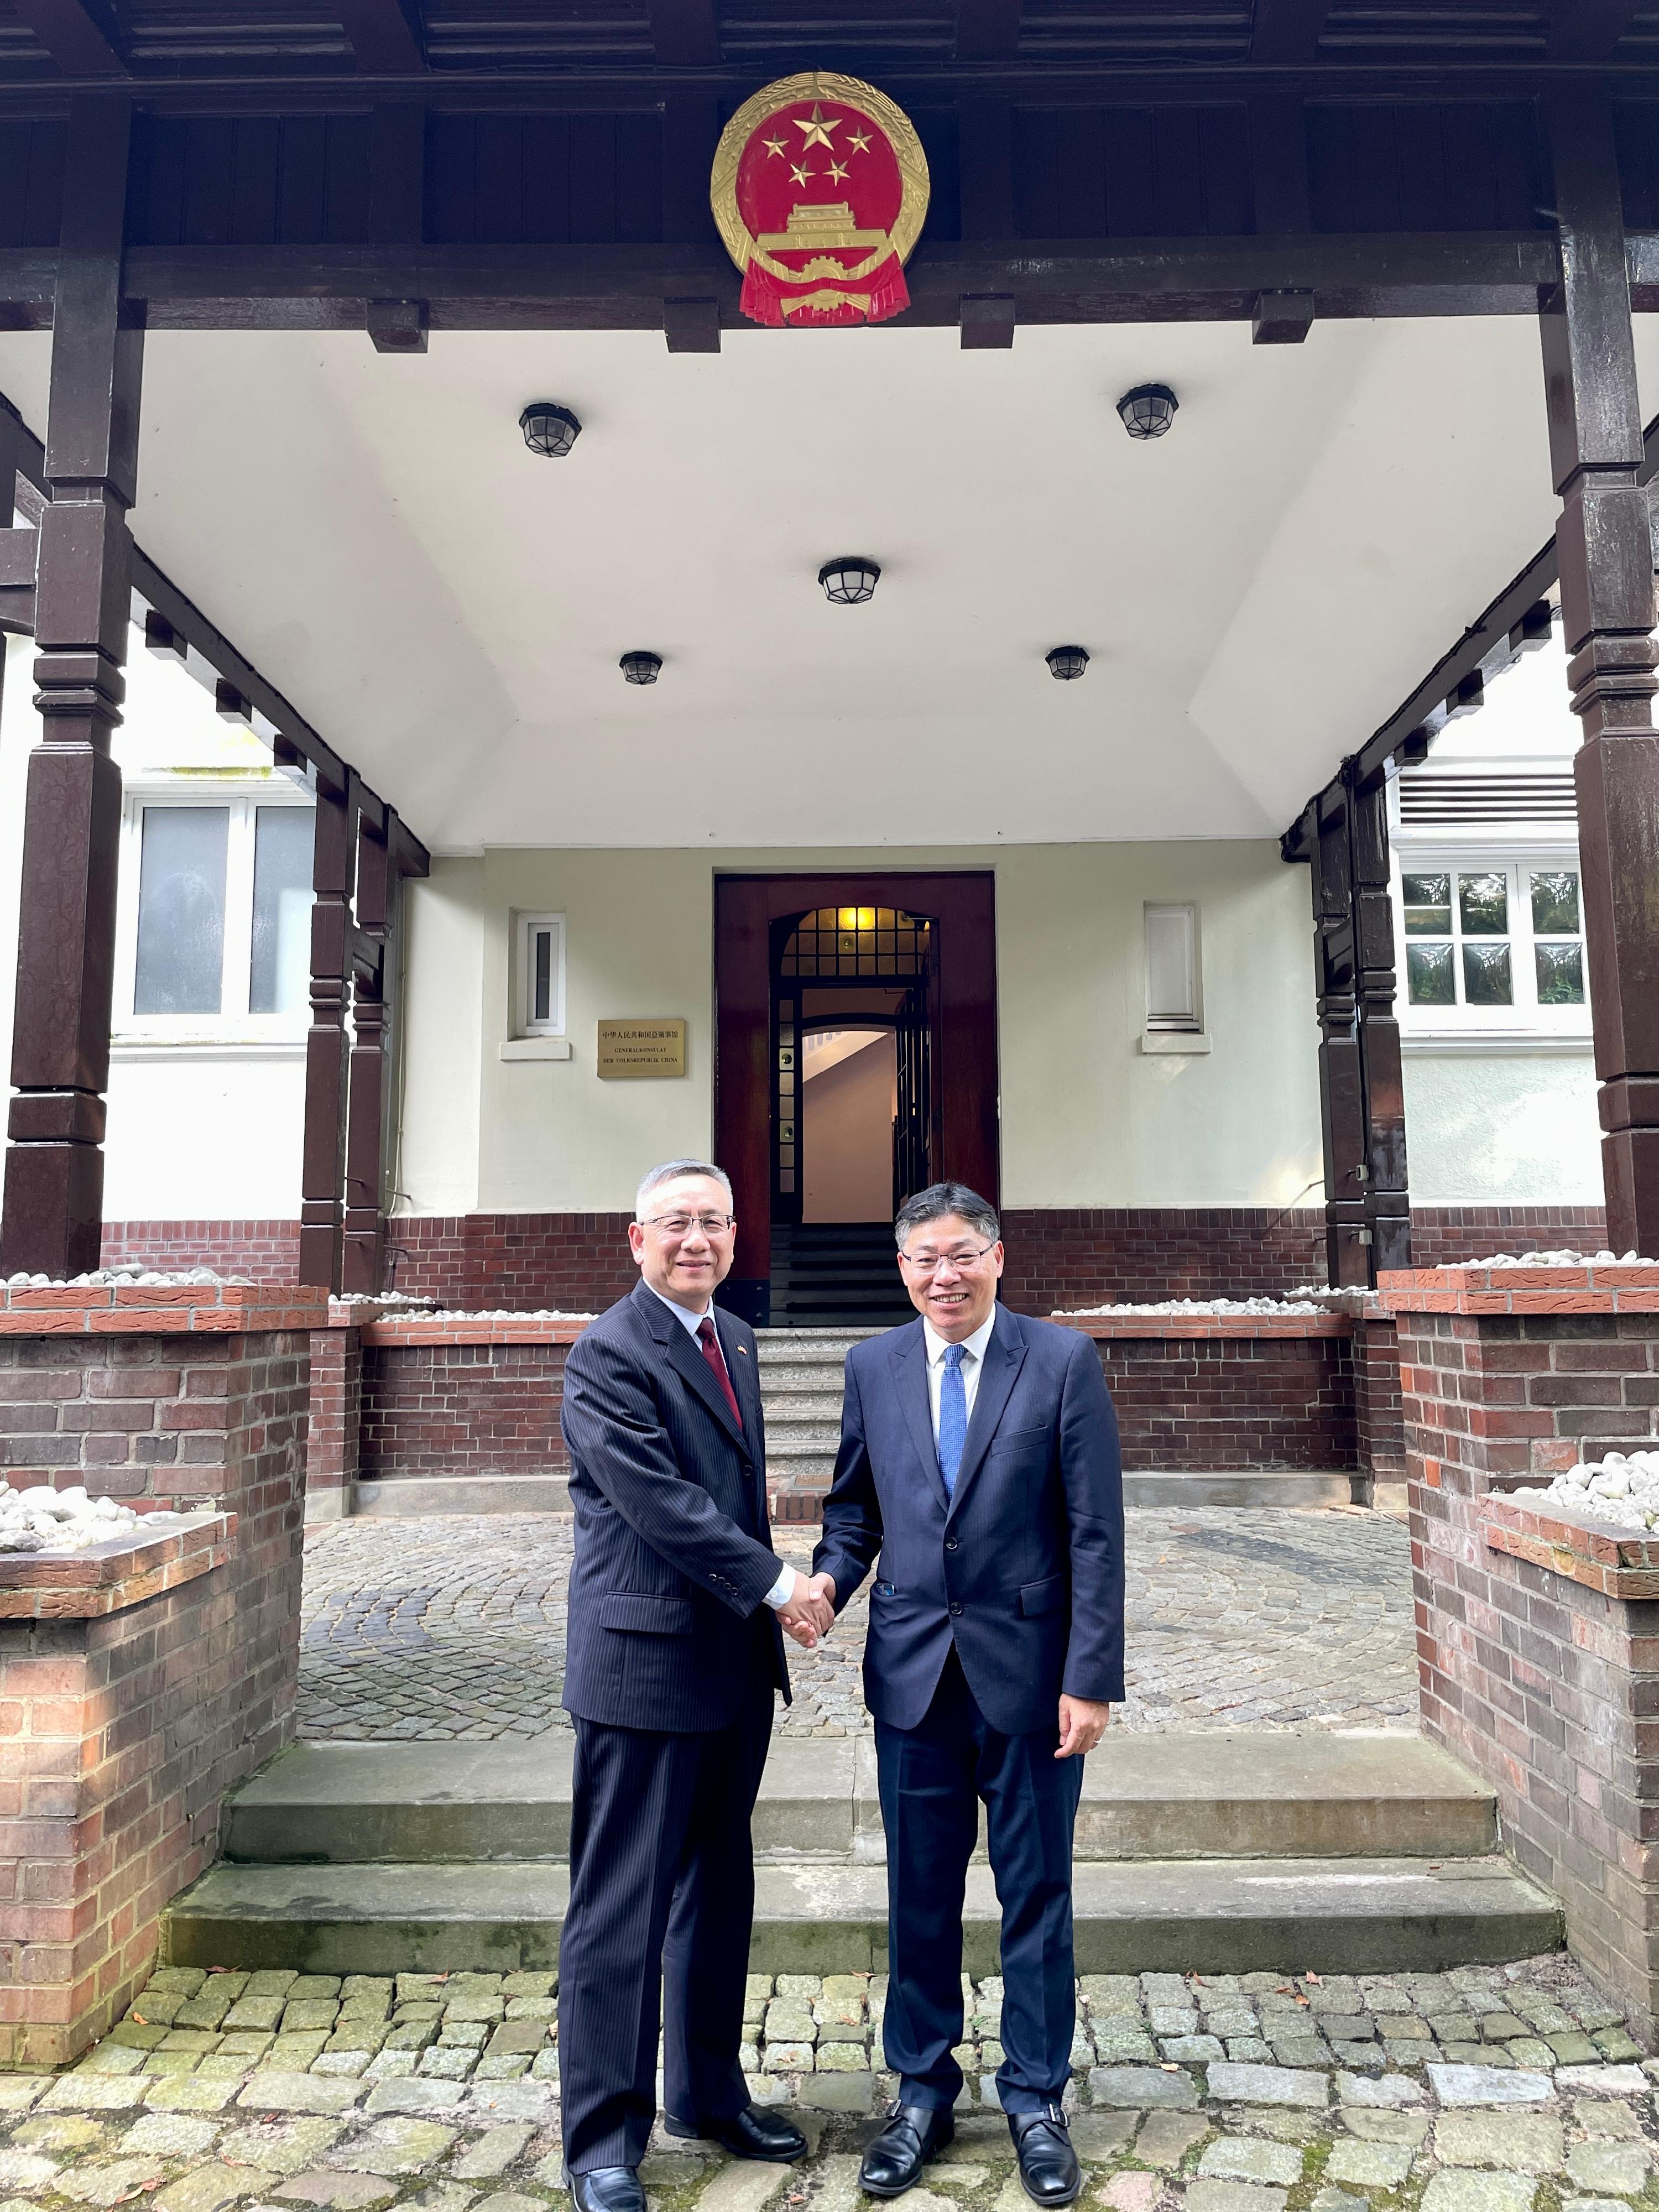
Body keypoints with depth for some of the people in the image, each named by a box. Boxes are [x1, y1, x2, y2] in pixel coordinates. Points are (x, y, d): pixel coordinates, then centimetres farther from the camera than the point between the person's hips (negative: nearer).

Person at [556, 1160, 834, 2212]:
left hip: (737, 1664, 8)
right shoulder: (609, 1354, -15)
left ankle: (708, 2092, 38)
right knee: (622, 1906, 5)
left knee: (719, 1889, 20)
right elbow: (661, 1501, -21)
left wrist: (776, 1595, 8)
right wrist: (777, 1585, -17)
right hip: (645, 1664, -8)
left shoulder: (735, 1339, 11)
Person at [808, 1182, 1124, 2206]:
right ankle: (923, 2093, 34)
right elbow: (856, 1506, 11)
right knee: (919, 1894, 14)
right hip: (913, 1669, 3)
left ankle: (1036, 2100, 33)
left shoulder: (1064, 1359, -7)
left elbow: (1096, 1533, -8)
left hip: (1029, 1667, -2)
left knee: (1036, 1892, 13)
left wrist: (1092, 1678, -11)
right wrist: (829, 1578, -9)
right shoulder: (874, 1366, 3)